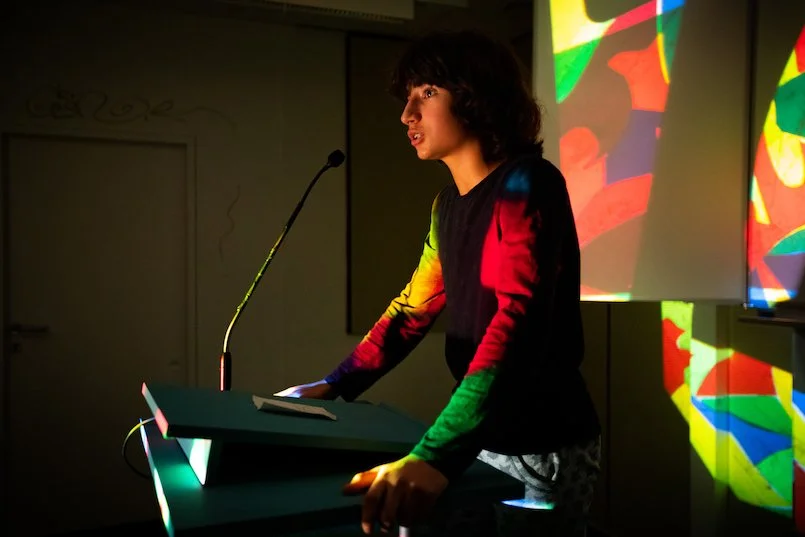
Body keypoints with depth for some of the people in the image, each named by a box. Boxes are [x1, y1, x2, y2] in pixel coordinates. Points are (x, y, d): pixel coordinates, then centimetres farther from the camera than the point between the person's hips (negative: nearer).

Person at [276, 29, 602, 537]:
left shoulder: (526, 185, -18)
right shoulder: (448, 201, 7)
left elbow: (519, 321, -31)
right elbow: (414, 305, 16)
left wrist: (437, 455, -41)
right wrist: (335, 386, 9)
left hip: (542, 448, -7)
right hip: (477, 437, 7)